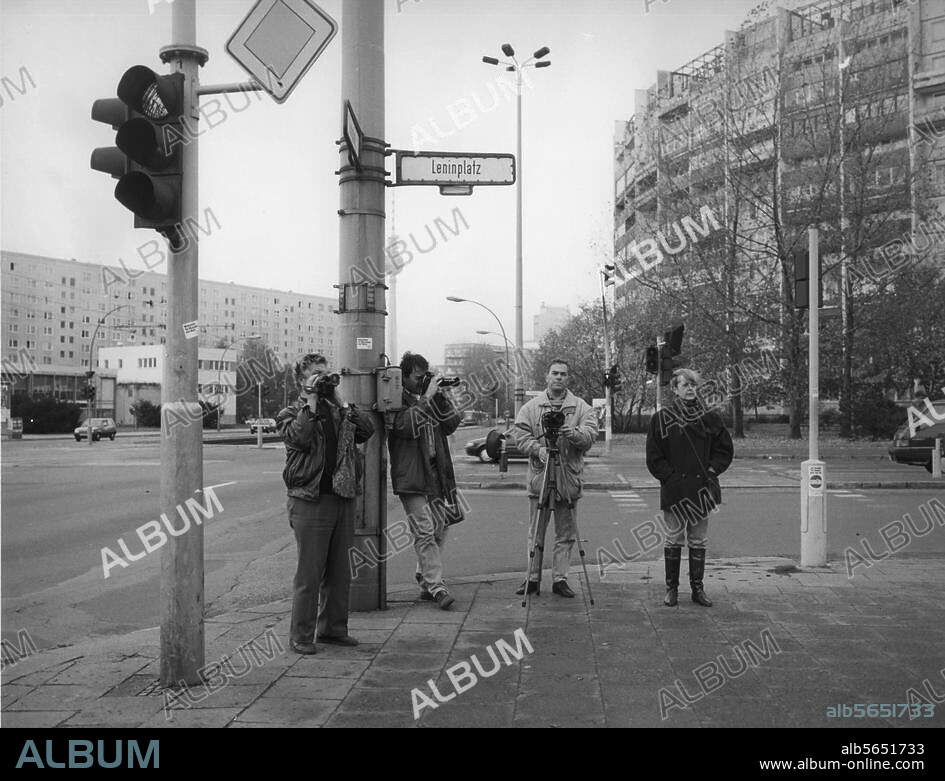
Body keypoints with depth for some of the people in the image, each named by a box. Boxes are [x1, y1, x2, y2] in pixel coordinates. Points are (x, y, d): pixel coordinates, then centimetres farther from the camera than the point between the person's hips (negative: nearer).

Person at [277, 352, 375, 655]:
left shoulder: (336, 411, 15)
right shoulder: (290, 414, 2)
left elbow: (366, 431, 1)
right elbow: (299, 437, -20)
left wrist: (339, 400, -2)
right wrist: (312, 402, -14)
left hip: (342, 499, 5)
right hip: (310, 501, -5)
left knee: (339, 572, 12)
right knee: (309, 573, -3)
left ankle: (333, 628, 23)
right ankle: (301, 636, 7)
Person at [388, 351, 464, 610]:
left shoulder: (432, 397, 14)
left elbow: (451, 424, 9)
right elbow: (405, 426, -21)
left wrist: (441, 399, -5)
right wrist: (427, 400, -20)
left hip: (437, 475, 7)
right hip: (411, 477, -7)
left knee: (439, 530, 12)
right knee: (425, 533, -10)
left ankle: (425, 581, 25)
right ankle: (436, 586, -7)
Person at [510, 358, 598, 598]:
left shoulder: (582, 408, 6)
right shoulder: (531, 407, 7)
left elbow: (590, 435, -6)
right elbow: (519, 433, 0)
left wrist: (575, 433, -27)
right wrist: (537, 448, -16)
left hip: (569, 479, 0)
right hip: (539, 477, 0)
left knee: (566, 534, 5)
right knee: (536, 533, 6)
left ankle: (560, 578, 15)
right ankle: (533, 578, 15)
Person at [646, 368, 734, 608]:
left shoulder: (710, 418, 6)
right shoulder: (661, 419, -1)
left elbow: (725, 449, 11)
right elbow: (654, 456, 0)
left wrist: (711, 471, 0)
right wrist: (670, 477, -7)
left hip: (702, 489, 2)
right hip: (674, 490, -2)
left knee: (698, 541, 9)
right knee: (674, 540, 3)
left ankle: (698, 588, 17)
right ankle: (672, 589, 12)